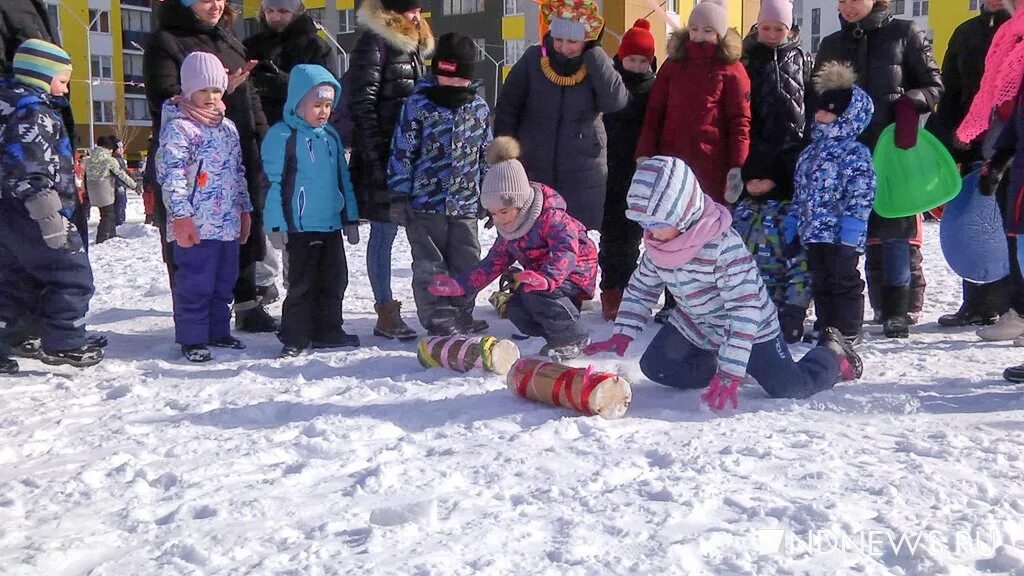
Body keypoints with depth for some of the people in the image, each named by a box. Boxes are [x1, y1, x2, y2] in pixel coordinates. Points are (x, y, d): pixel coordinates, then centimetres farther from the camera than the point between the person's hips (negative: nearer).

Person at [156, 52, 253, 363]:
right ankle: (191, 339, 6)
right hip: (195, 225, -8)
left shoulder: (228, 126, 16)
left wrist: (244, 208, 21)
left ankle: (218, 331, 27)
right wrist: (180, 214, -23)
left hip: (228, 222, 8)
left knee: (224, 281, 15)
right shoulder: (178, 126, -8)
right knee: (195, 284, -3)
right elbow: (170, 173, -16)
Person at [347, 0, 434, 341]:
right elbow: (361, 104, -12)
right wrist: (374, 157, -17)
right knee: (384, 232, -3)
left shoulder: (416, 44, 18)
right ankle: (386, 314, 3)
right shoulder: (374, 42, -6)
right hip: (384, 156, -7)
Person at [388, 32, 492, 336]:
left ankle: (461, 317, 22)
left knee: (467, 265, 8)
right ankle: (439, 320, 8)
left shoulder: (479, 108, 8)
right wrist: (399, 197, -6)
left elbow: (487, 155, 16)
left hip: (465, 205, 4)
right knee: (430, 267, 1)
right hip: (425, 204, -3)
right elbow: (402, 153, -3)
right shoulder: (418, 105, -3)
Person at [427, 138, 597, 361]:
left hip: (574, 270, -8)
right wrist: (460, 284, 0)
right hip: (539, 275, 9)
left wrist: (546, 278, -59)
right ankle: (555, 335, 6)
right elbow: (494, 263, 9)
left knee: (536, 294, -32)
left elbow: (565, 251, -40)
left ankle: (574, 339, -14)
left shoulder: (551, 217, -26)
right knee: (515, 310, -10)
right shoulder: (508, 230, 1)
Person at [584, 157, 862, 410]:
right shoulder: (656, 243, -12)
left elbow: (745, 310, -35)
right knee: (655, 366, -6)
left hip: (750, 328, -6)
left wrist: (729, 374, -38)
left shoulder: (724, 247, -35)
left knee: (791, 389, -11)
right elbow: (641, 288, 3)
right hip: (694, 325, 6)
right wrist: (622, 335, -11)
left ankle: (831, 353, 22)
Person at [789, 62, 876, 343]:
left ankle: (847, 331, 7)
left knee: (843, 281, -1)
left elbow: (862, 191, -17)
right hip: (814, 230, 8)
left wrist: (852, 221, -23)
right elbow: (801, 189, 21)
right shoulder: (812, 151, 16)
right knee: (820, 282, 14)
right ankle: (825, 328, 25)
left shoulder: (855, 152, -10)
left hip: (841, 234, -8)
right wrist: (793, 220, 19)